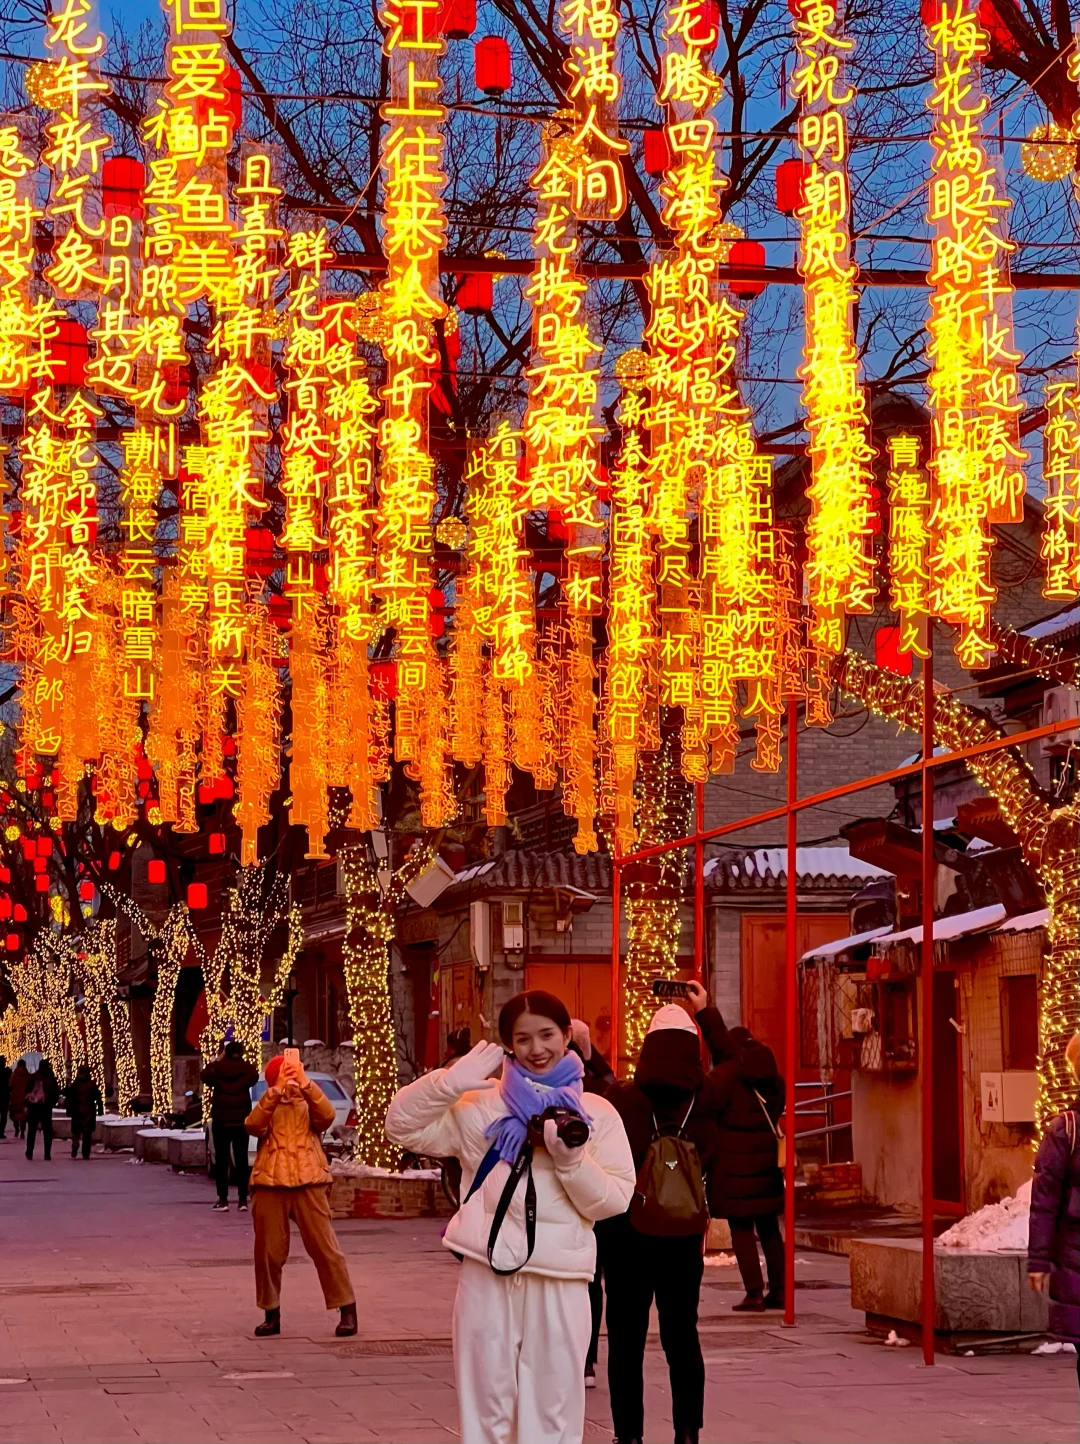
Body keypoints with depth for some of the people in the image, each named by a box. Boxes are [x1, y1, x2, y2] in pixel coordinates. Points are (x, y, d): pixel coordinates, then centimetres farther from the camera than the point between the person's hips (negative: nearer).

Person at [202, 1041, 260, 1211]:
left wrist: (216, 1061, 16)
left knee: (221, 1159, 2)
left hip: (221, 1120, -1)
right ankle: (243, 1200, 2)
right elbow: (254, 1078, 12)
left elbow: (206, 1077, 11)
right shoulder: (246, 1068, -7)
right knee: (241, 1159, 5)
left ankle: (223, 1200, -2)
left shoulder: (217, 1068, -8)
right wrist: (244, 1061, 13)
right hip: (241, 1120, 1)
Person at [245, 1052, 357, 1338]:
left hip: (309, 1183, -1)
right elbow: (252, 1124, -10)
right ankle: (271, 1314, 14)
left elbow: (327, 1115, -9)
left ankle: (347, 1311, -2)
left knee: (324, 1247, -5)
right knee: (269, 1250, 3)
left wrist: (305, 1083, -18)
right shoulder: (268, 1108, 14)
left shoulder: (308, 1105, 14)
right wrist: (277, 1090, -19)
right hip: (270, 1185, 1)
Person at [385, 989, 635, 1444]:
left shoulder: (596, 1114, 8)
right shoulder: (481, 1107, 10)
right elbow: (403, 1126, 7)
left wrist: (571, 1160, -14)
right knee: (485, 1406, 4)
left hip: (559, 1278, 0)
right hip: (488, 1271, 0)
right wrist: (450, 1082, -5)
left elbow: (613, 1201, 2)